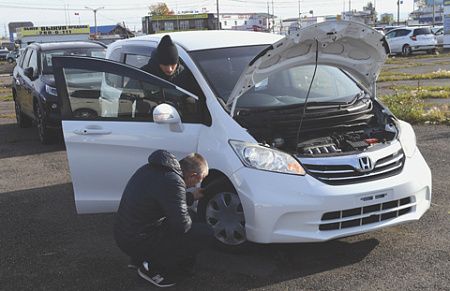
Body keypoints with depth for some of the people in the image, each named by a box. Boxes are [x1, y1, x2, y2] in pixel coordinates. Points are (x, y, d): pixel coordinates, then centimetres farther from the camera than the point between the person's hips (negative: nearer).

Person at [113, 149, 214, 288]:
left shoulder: (151, 168, 6)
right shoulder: (173, 182, -23)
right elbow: (181, 226, -23)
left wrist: (191, 196, 30)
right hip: (139, 244, -10)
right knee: (206, 232, -9)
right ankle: (154, 267, -3)